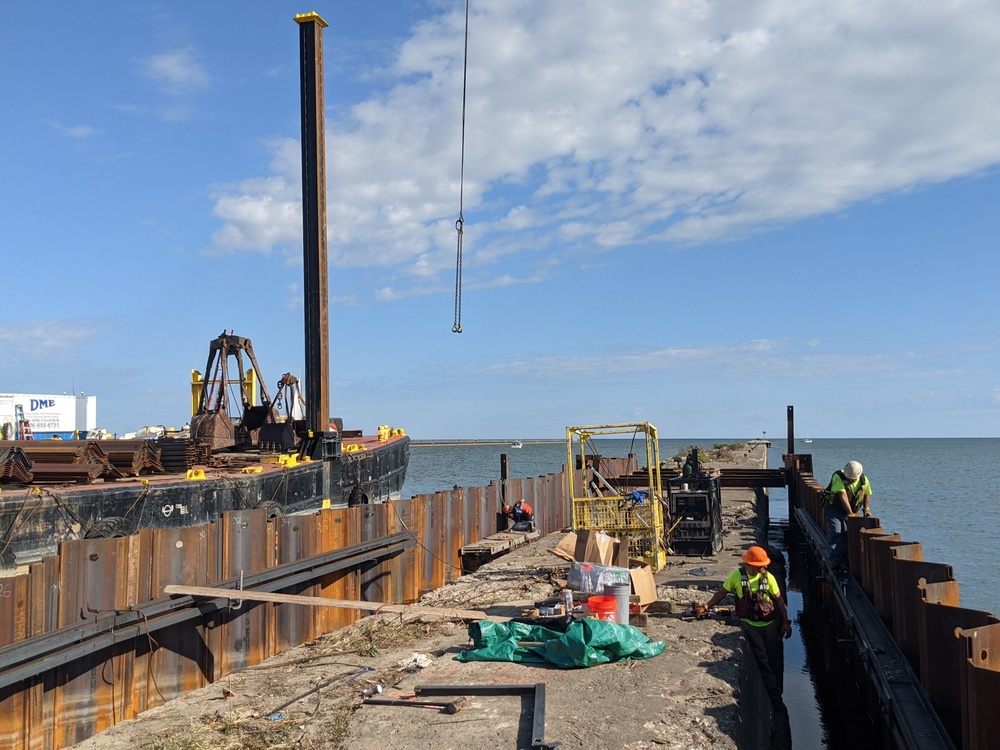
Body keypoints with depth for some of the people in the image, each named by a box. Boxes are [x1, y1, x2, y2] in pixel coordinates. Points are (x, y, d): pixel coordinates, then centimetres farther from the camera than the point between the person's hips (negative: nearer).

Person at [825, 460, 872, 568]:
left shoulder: (864, 480, -8)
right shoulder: (838, 477, -26)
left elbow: (867, 494, 9)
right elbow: (843, 496, -31)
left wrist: (866, 508, -7)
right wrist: (850, 514, -34)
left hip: (852, 509, 4)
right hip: (835, 508, -4)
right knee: (835, 533, -15)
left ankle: (845, 559, 7)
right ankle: (835, 559, -18)